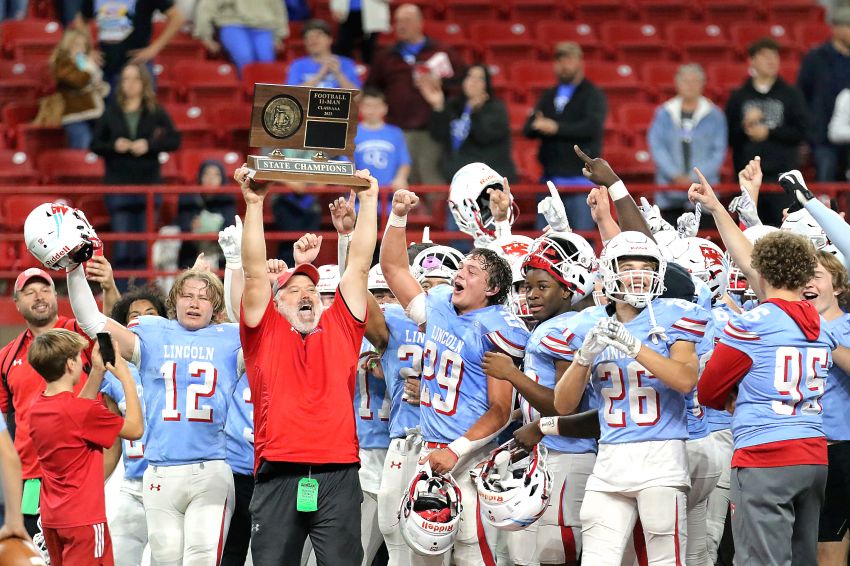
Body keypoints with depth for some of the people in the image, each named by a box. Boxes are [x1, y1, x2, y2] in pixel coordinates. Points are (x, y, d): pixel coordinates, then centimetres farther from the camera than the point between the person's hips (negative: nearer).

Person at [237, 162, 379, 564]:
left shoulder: (339, 328, 17)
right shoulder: (265, 331, 13)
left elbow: (359, 266, 16)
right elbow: (254, 272, 5)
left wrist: (368, 201, 15)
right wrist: (254, 203, 0)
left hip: (338, 474, 1)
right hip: (278, 475, -1)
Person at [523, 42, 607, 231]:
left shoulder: (593, 95, 2)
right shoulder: (548, 97, 20)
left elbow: (592, 126, -15)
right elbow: (528, 129, 11)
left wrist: (557, 128, -19)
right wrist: (539, 126, -13)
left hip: (580, 178, -6)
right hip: (551, 178, 6)